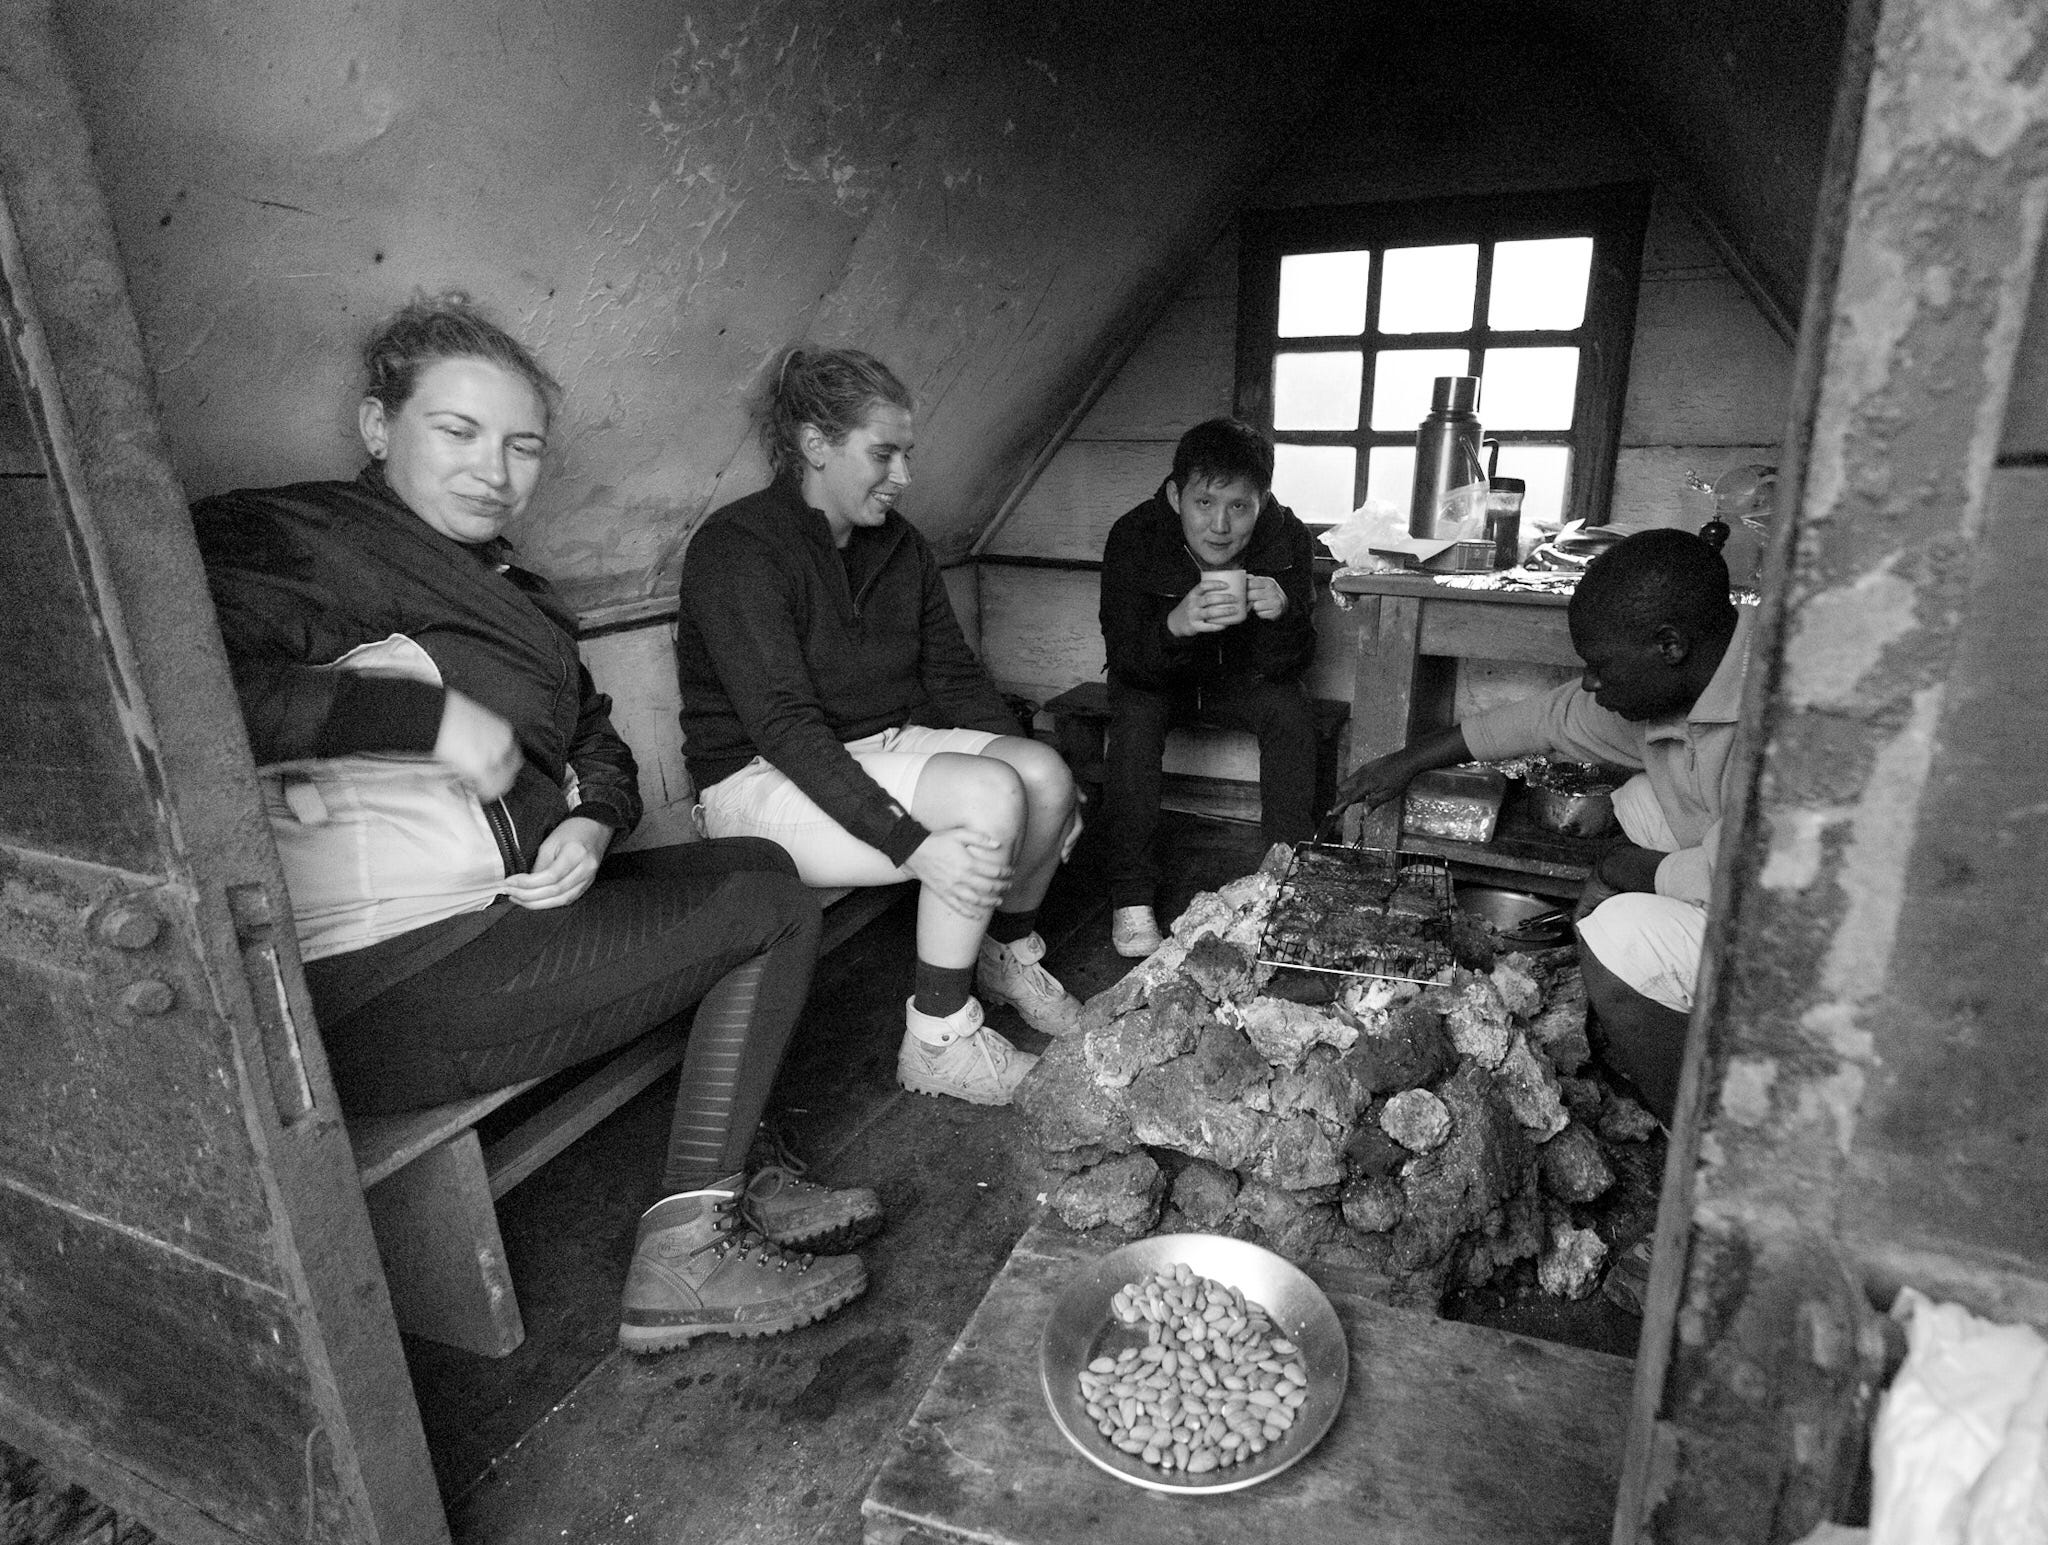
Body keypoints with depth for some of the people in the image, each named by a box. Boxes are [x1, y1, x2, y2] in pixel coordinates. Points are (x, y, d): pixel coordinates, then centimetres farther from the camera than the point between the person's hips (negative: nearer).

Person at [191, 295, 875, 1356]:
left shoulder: (507, 587, 20)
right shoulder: (280, 537, -6)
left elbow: (597, 742, 19)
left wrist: (593, 824, -3)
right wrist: (430, 714, -25)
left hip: (526, 901, 9)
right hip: (386, 982, -9)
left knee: (757, 864, 11)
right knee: (771, 908, -5)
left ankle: (714, 1200, 5)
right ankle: (683, 1262, 3)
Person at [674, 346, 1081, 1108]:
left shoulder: (898, 545, 8)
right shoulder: (737, 548, -16)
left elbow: (953, 674, 9)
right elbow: (784, 726, -25)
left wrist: (1030, 768, -7)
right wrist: (910, 842, -34)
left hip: (885, 747, 7)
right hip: (764, 780, -7)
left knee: (1045, 770, -16)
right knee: (988, 796, -28)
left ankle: (1009, 955, 11)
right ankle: (936, 1041, -13)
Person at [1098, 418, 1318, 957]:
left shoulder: (1286, 538, -21)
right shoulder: (1133, 537, -26)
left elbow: (1287, 667, -20)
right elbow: (1126, 660, -28)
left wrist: (1282, 613, -43)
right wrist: (1175, 625, -50)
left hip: (1238, 675, 2)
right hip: (1154, 674, -1)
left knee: (1291, 710, -25)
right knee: (1135, 720, -30)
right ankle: (1131, 893, -20)